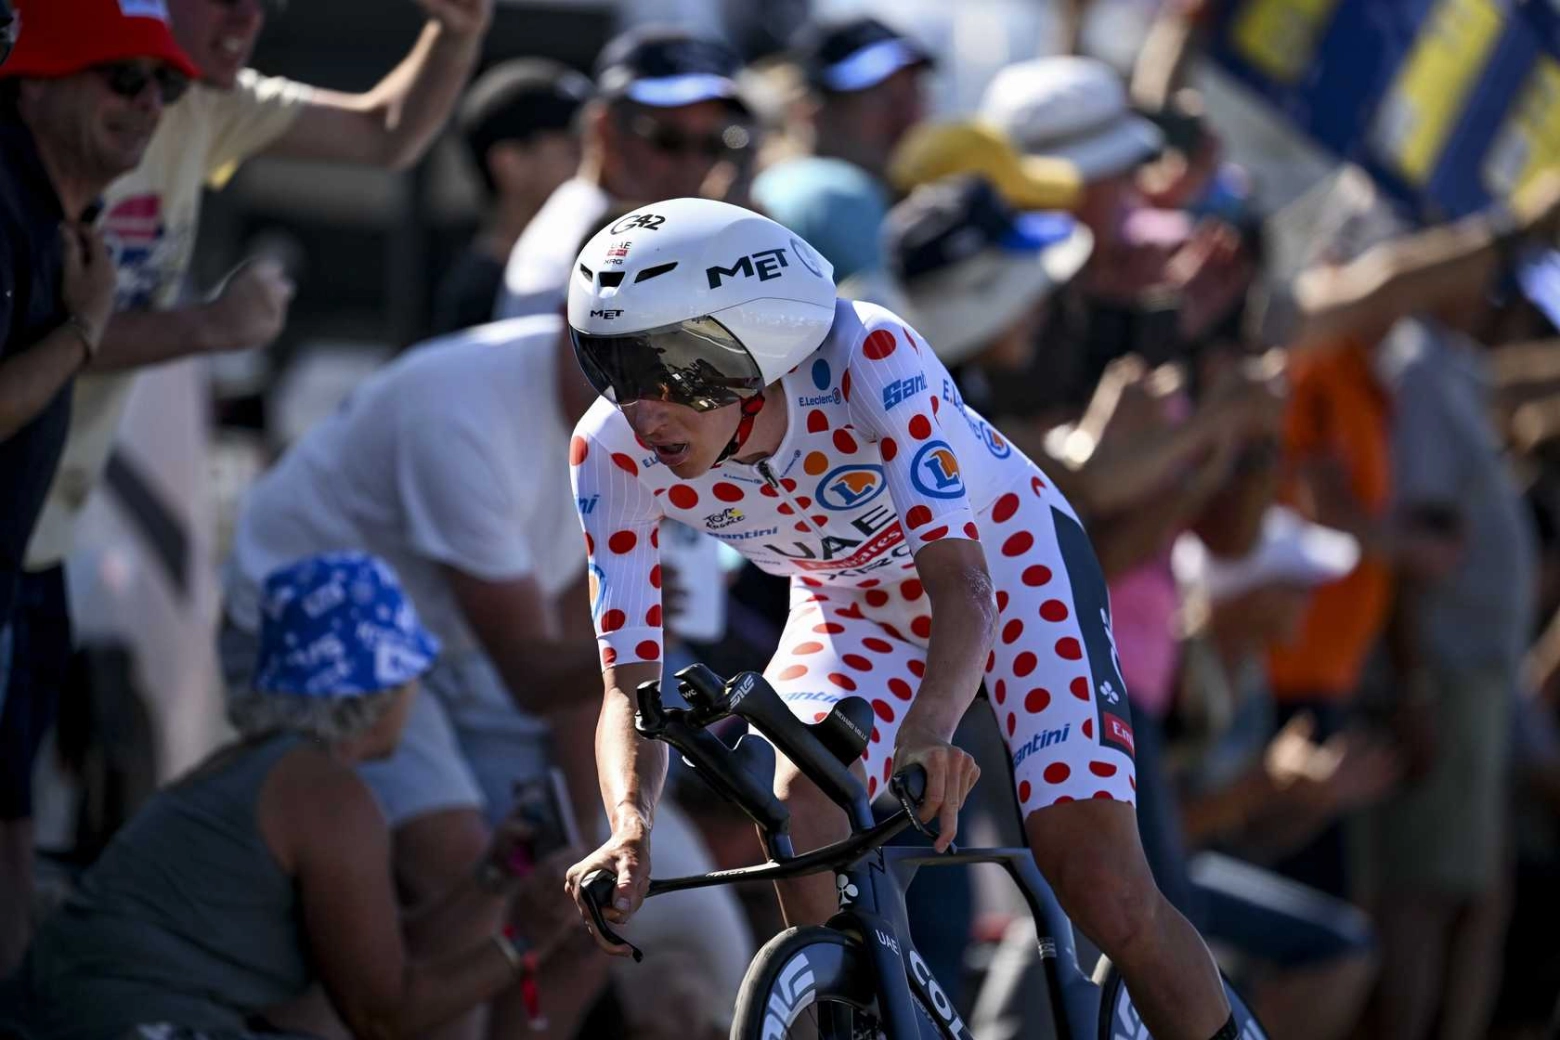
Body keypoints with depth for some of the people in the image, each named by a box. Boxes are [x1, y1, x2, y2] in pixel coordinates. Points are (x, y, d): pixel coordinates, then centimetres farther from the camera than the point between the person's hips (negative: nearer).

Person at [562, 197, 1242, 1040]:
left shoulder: (869, 358, -37)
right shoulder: (613, 453, -26)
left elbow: (957, 575, -44)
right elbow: (629, 682, -25)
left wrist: (929, 727, -63)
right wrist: (631, 827, -46)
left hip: (1003, 555, -3)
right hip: (851, 603, 3)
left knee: (1107, 895, -14)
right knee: (799, 819, -25)